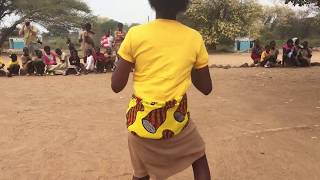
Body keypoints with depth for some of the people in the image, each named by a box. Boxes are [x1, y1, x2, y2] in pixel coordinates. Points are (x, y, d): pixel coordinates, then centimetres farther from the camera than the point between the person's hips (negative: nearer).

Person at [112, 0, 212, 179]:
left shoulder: (135, 34, -7)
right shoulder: (194, 38, -4)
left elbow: (116, 86, -4)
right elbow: (206, 88, 5)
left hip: (142, 119, 1)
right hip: (176, 119, 0)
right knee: (199, 158, 28)